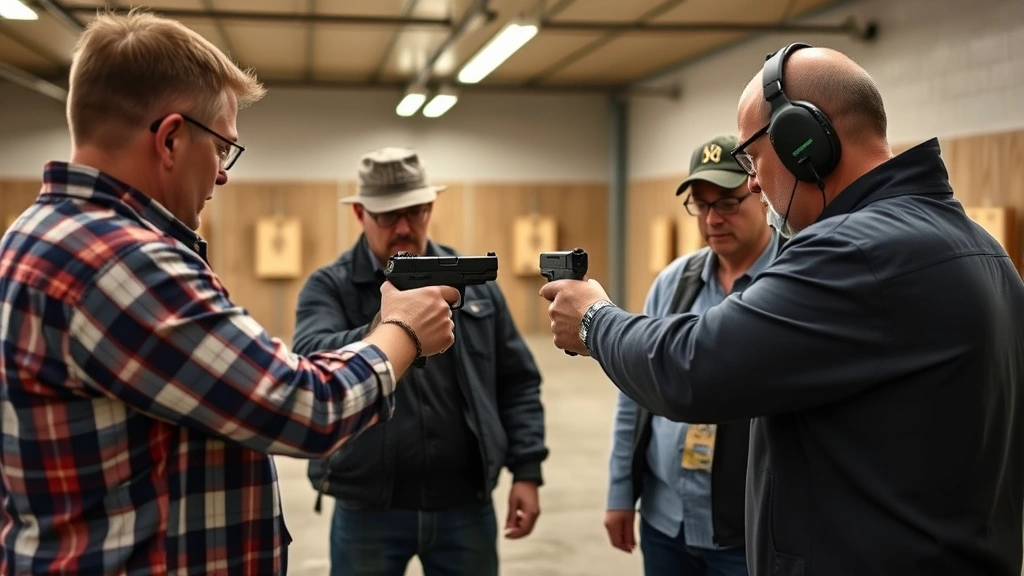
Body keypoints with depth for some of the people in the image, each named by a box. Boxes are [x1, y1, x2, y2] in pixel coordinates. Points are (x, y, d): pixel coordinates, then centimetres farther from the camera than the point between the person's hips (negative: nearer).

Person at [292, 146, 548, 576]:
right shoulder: (329, 286, -4)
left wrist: (526, 470, 1)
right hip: (369, 510, -2)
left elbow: (517, 383, 9)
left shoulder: (474, 282, 6)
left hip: (465, 504, 3)